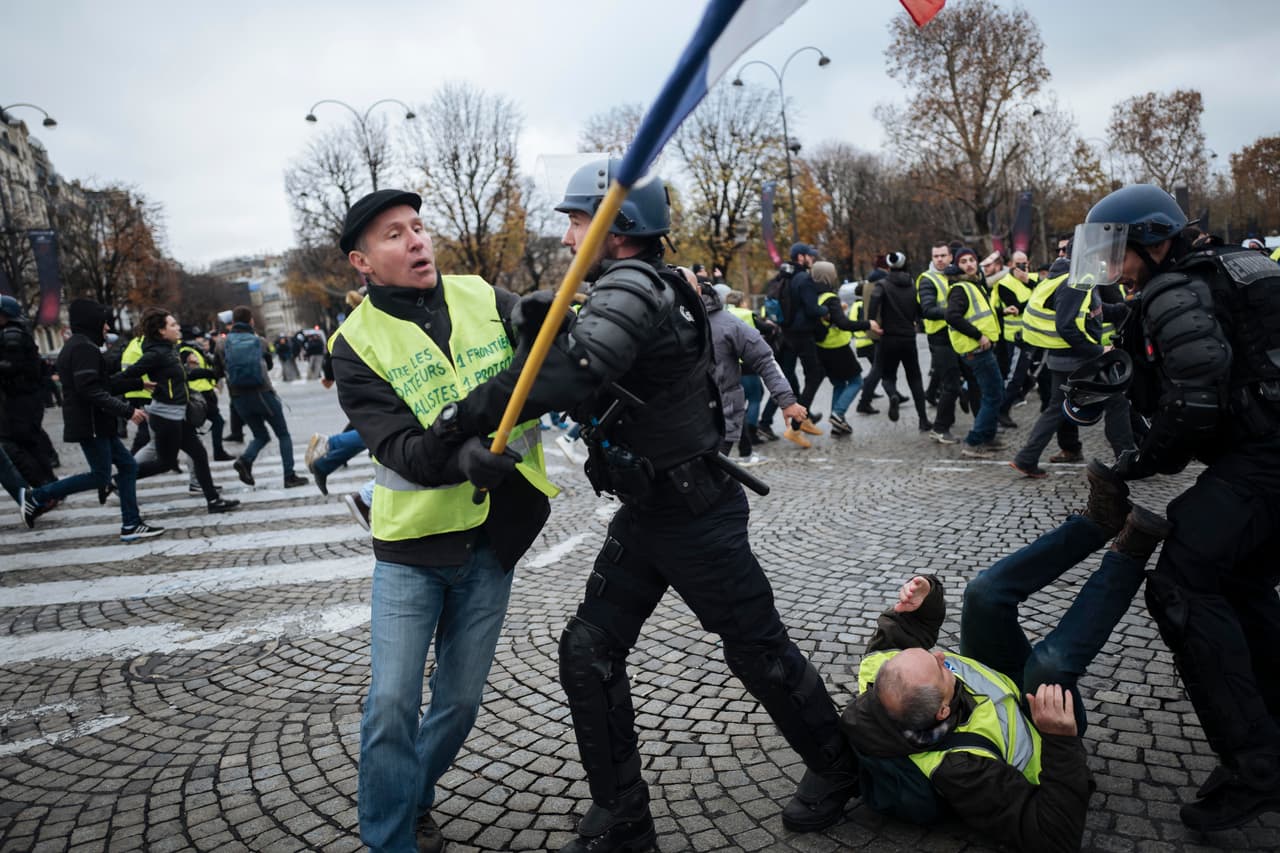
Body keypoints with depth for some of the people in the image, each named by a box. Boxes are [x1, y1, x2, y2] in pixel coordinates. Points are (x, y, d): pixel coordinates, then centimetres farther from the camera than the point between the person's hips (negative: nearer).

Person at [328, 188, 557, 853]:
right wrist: (453, 456, -39)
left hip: (492, 540, 3)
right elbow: (397, 445, -19)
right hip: (413, 544, -2)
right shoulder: (358, 343, -8)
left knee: (459, 701, 15)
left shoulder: (484, 299, 0)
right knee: (393, 704, 0)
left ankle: (416, 799, 42)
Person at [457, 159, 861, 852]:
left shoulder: (635, 284, -22)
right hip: (643, 514, 9)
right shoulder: (623, 288, 8)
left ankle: (834, 768, 36)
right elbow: (575, 378, 7)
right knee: (588, 651, 6)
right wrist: (543, 329, -10)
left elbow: (570, 377, -38)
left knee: (758, 650, 9)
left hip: (698, 515, -9)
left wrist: (465, 417, -31)